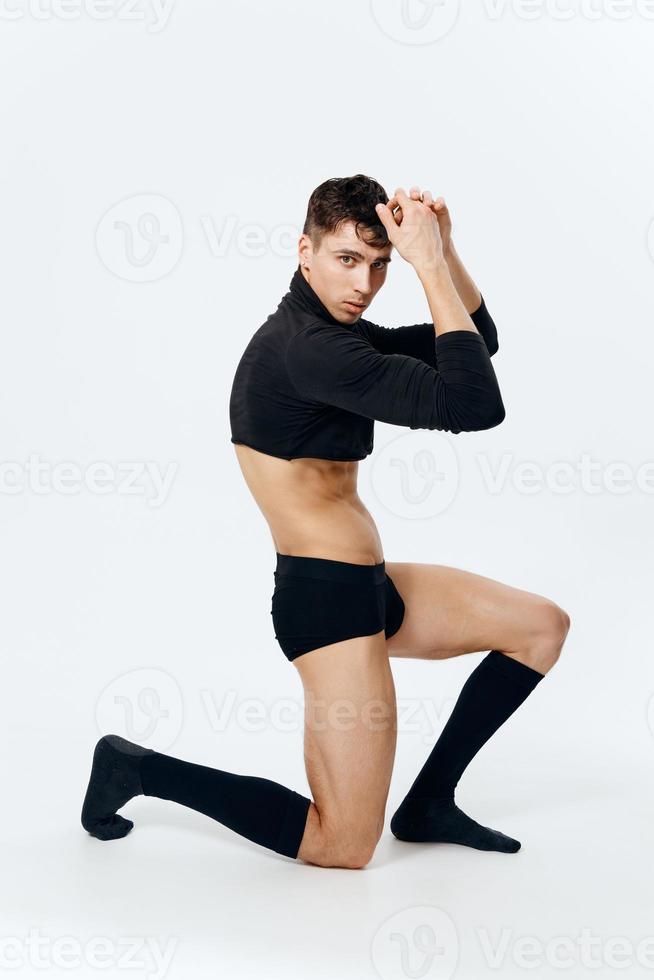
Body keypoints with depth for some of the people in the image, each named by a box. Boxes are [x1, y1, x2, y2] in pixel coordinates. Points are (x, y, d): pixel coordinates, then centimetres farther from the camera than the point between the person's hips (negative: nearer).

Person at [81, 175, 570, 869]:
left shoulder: (334, 333, 12)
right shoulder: (307, 347, -21)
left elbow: (480, 340, 17)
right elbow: (475, 406, -26)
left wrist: (443, 249, 2)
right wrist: (430, 265, -22)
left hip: (370, 586, 10)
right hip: (326, 598, -10)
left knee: (544, 626, 17)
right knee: (342, 848, -8)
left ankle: (428, 804, 20)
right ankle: (138, 768, 7)